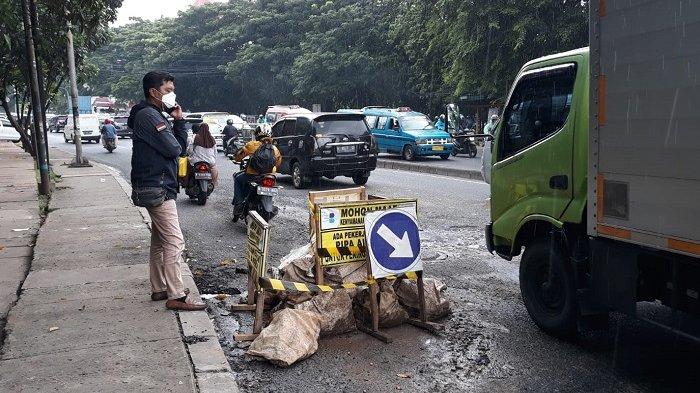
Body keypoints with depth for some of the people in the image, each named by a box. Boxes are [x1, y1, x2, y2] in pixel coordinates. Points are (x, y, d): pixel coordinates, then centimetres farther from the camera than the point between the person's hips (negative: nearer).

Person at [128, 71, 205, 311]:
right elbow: (174, 149, -20)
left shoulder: (157, 115, 18)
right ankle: (176, 296, -7)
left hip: (158, 187, 11)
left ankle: (158, 289, 24)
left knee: (159, 240, 15)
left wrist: (179, 120, 0)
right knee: (174, 241, -11)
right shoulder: (149, 115, -14)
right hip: (157, 189, -11)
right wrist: (176, 122, -1)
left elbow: (180, 147, 12)